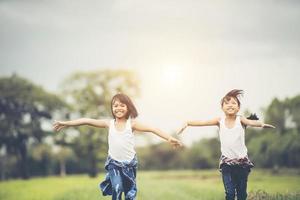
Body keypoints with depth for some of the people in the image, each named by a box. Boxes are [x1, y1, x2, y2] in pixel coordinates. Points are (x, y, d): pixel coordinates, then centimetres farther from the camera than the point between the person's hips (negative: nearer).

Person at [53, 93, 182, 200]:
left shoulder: (132, 123, -9)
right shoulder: (109, 124, -4)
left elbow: (151, 129, -18)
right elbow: (87, 121, -6)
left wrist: (169, 138, -30)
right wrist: (66, 123, -9)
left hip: (129, 163, 0)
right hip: (114, 163, 0)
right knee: (117, 188, -18)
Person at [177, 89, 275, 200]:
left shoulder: (240, 119, -6)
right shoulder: (220, 120, -1)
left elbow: (251, 122, -25)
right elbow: (203, 122, -7)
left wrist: (261, 124, -47)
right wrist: (187, 123, -20)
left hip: (242, 161, 0)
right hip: (226, 162, 0)